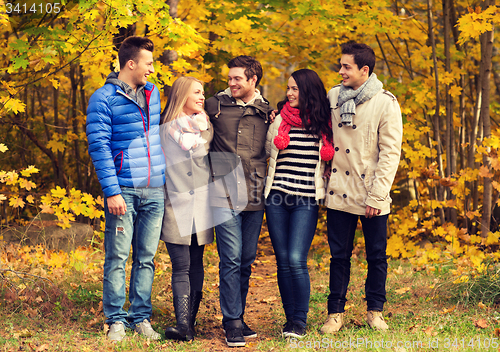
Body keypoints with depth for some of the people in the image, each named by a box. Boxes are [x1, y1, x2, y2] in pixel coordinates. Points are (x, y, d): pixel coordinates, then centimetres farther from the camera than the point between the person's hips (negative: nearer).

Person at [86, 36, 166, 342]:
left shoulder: (153, 93, 14)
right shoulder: (104, 98, -6)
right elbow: (99, 146, -10)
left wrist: (165, 178, 18)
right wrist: (112, 191, -16)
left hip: (155, 190, 5)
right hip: (124, 190, -5)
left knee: (146, 258, 7)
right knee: (117, 258, -3)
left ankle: (141, 317, 14)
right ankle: (116, 320, 4)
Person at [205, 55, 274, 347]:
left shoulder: (267, 112, 10)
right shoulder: (216, 105, 4)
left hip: (255, 196, 3)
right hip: (225, 195, -3)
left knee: (247, 261, 8)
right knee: (231, 260, -8)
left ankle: (238, 318, 18)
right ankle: (232, 323, -3)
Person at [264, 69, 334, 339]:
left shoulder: (324, 124, 4)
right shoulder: (280, 119, 7)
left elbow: (329, 158, 13)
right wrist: (272, 125, 9)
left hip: (306, 200, -2)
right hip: (277, 196, 2)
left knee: (296, 260, -12)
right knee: (283, 260, 3)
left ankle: (300, 321, 0)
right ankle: (290, 317, 14)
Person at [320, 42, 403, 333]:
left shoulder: (385, 103, -8)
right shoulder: (333, 97, 5)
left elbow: (390, 153, -9)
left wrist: (377, 197, -13)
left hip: (372, 197, -3)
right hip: (339, 192, 3)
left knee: (377, 256, 8)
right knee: (339, 255, 7)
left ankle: (375, 311, 22)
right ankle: (336, 313, 16)